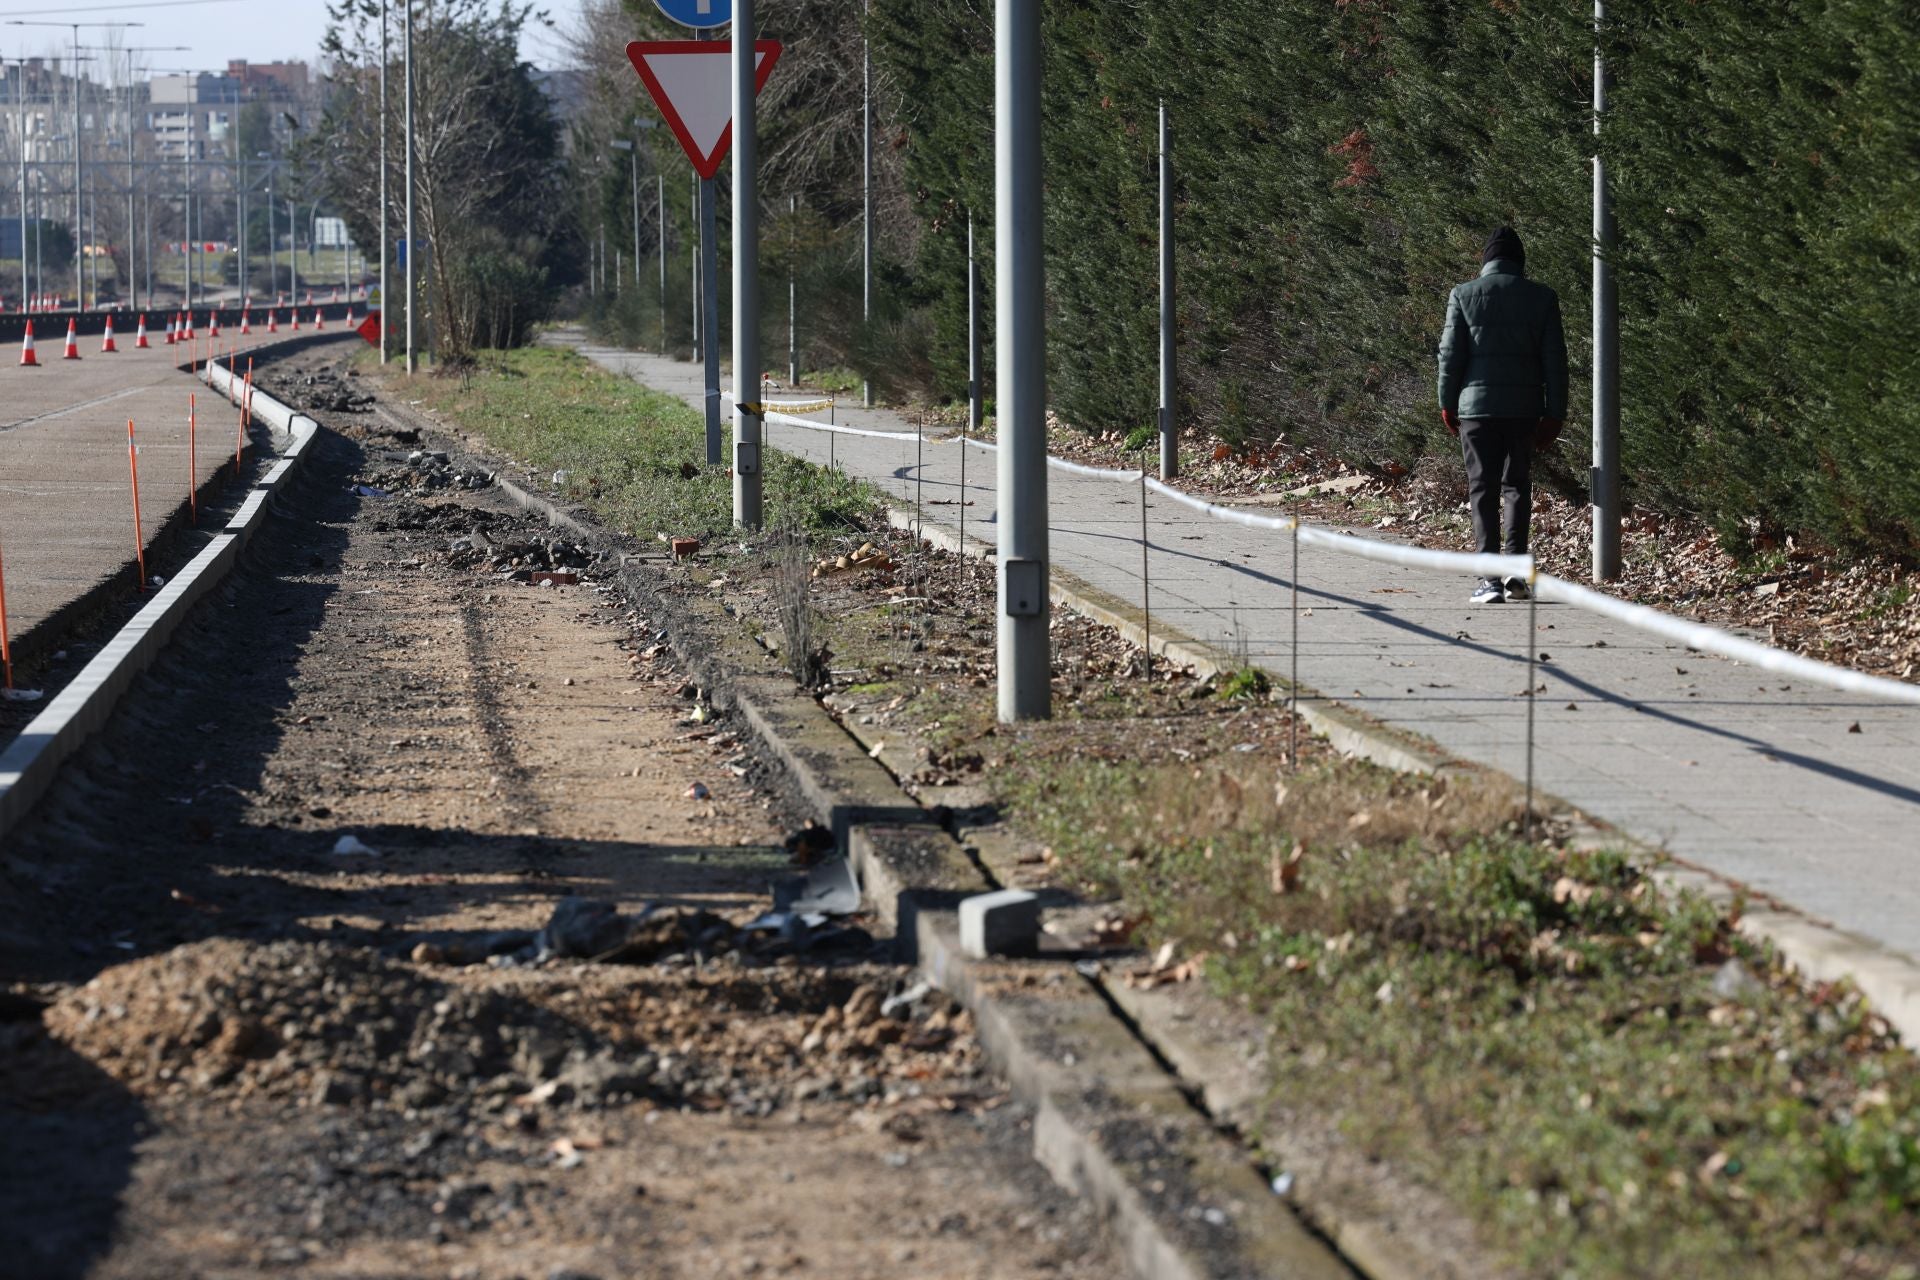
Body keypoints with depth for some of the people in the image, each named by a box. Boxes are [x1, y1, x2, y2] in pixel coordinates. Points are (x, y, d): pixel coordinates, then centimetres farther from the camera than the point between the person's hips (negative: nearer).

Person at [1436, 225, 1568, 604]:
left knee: (1483, 490, 1)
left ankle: (1490, 579, -8)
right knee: (1517, 486, 15)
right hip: (1525, 409, 2)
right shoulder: (1542, 298, 2)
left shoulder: (1464, 295, -3)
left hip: (1477, 406, -2)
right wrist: (1555, 413, 7)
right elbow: (1555, 360, 2)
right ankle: (1516, 572, 7)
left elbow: (1450, 355, -2)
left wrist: (1447, 405, 8)